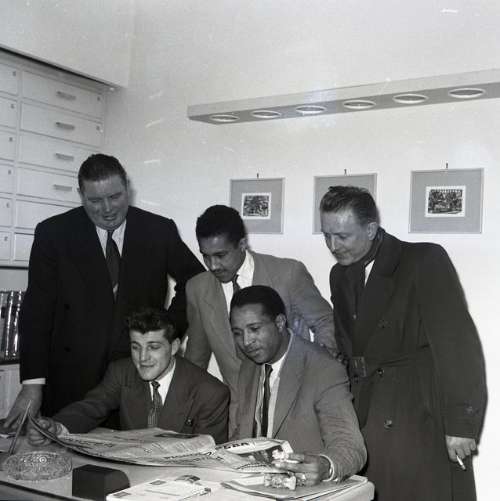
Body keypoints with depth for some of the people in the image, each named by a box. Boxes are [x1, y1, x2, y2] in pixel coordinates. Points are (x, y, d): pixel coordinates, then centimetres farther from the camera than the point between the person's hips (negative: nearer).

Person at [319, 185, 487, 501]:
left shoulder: (425, 261, -9)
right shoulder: (340, 275, 12)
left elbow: (458, 346, -12)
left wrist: (461, 424, -15)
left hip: (420, 424, -5)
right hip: (368, 422, 5)